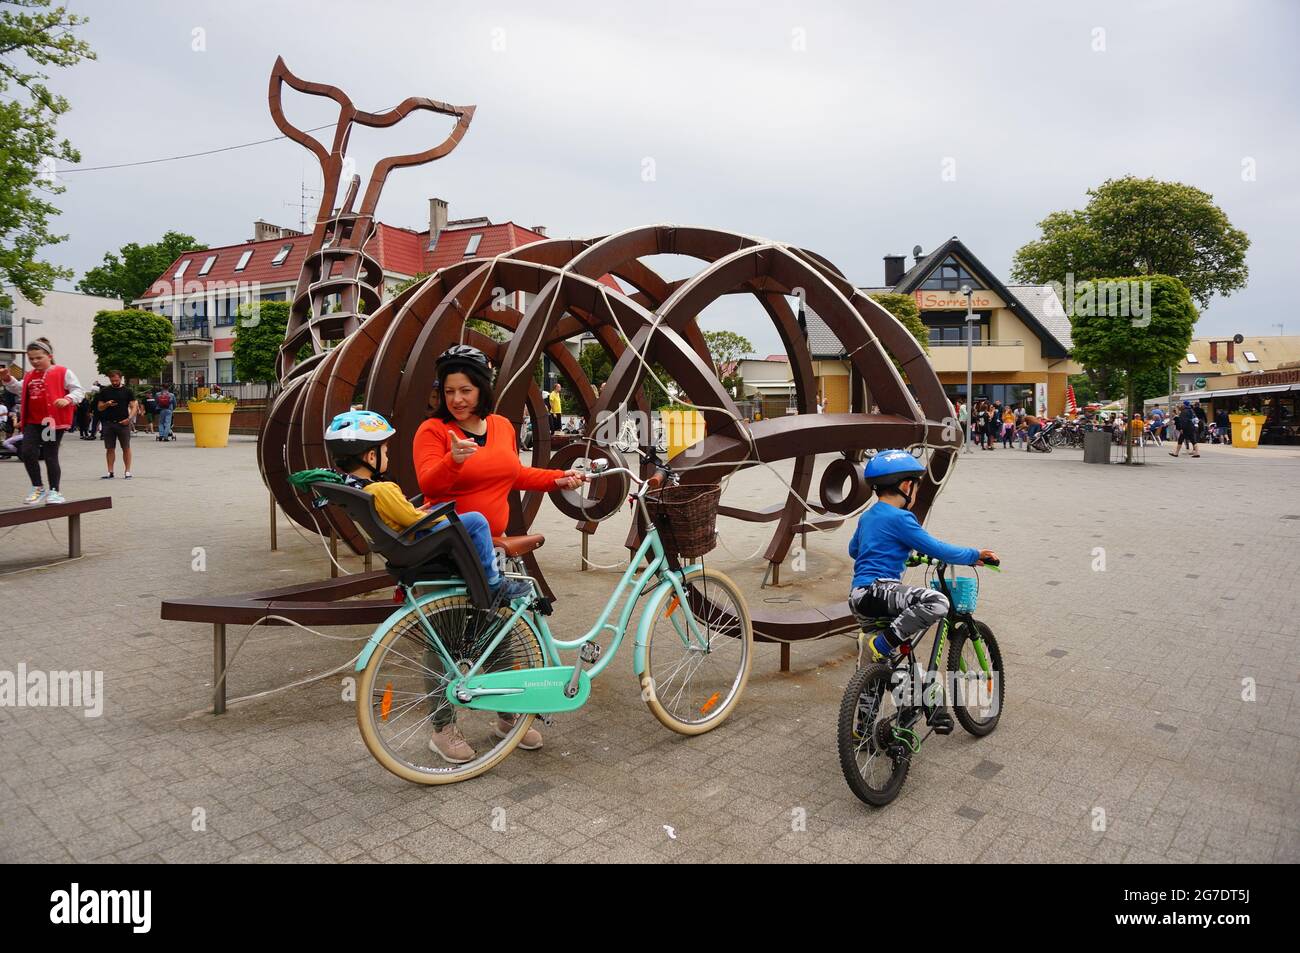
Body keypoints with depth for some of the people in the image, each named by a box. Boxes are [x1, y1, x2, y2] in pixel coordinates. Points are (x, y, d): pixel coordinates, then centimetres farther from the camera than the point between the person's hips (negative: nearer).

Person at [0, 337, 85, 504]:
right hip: (33, 422, 6)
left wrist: (68, 399, -25)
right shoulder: (29, 376, 16)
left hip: (54, 421, -6)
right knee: (28, 453, -4)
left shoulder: (63, 373, -2)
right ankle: (37, 488, 11)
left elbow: (78, 390, -6)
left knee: (50, 456, -1)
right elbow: (18, 389, 28)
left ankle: (54, 491, 10)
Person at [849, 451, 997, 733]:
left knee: (875, 665, 21)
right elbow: (937, 549, -12)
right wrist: (975, 555, 3)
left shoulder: (867, 516, 18)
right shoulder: (899, 518, -11)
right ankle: (882, 644, -21)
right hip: (876, 590, -10)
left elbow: (853, 550, 34)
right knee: (936, 602, -28)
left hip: (859, 597, 10)